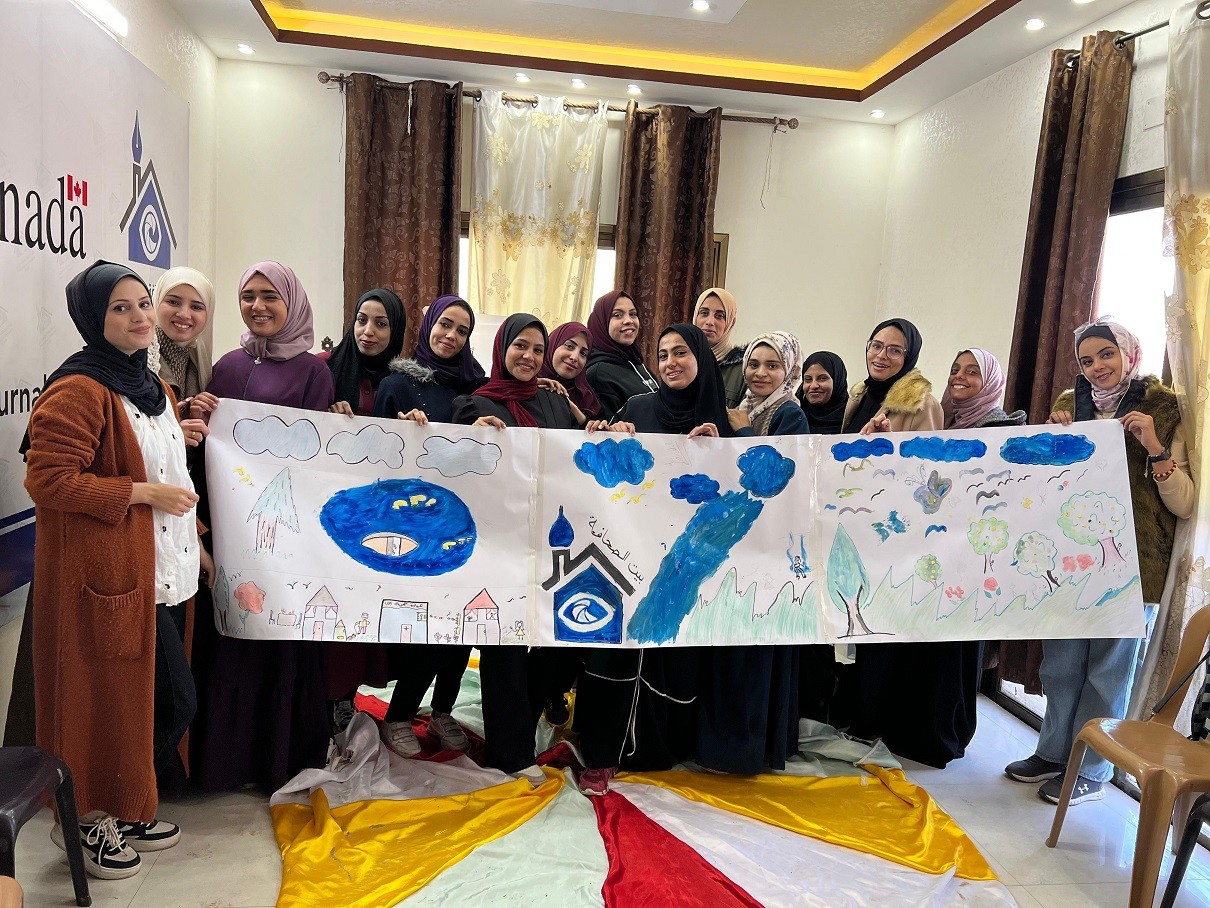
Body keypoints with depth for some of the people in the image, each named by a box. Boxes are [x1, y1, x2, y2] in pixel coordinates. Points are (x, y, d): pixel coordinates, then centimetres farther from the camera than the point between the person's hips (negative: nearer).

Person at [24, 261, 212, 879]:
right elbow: (47, 480, -21)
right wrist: (144, 492, -20)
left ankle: (127, 810, 35)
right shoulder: (79, 389, -15)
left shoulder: (150, 384, 14)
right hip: (109, 573, -9)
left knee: (166, 701, 14)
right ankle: (87, 817, 23)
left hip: (164, 571, 9)